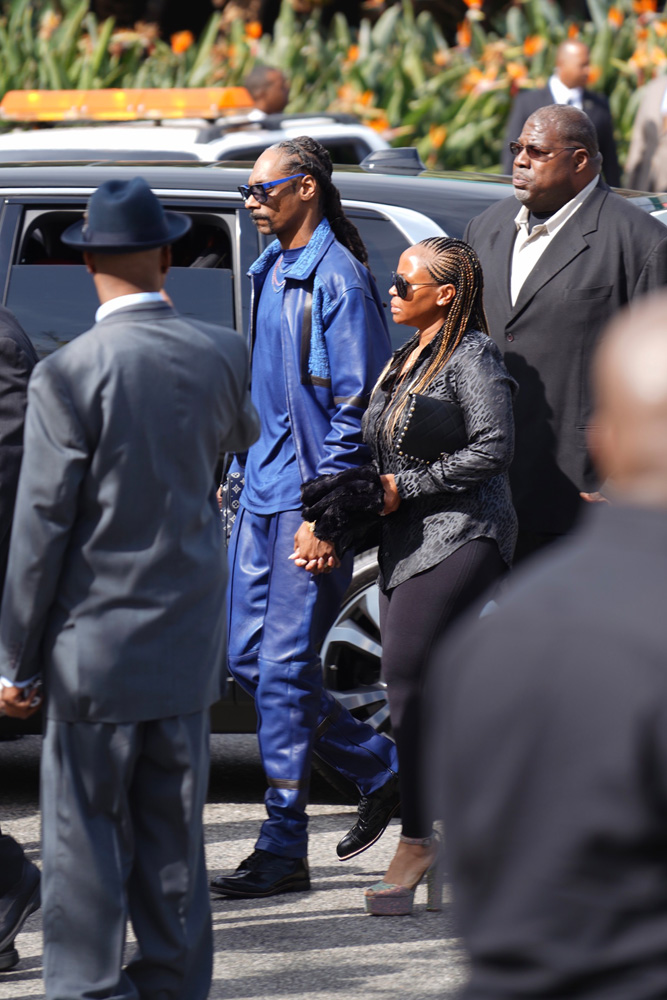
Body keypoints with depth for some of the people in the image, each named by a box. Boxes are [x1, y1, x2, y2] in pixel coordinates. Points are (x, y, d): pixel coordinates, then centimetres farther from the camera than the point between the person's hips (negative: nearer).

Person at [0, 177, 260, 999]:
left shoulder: (67, 374, -16)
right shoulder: (218, 356, -2)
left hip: (97, 638, -5)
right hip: (187, 635, 5)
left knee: (85, 832, 1)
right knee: (174, 831, 14)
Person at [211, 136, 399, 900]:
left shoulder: (338, 278, -13)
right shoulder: (271, 270, 15)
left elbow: (354, 405, -16)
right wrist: (239, 478, 19)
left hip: (311, 496, -9)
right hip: (264, 493, 9)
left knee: (284, 668, -8)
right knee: (249, 658, 9)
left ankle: (284, 849, -2)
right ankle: (380, 772, 23)